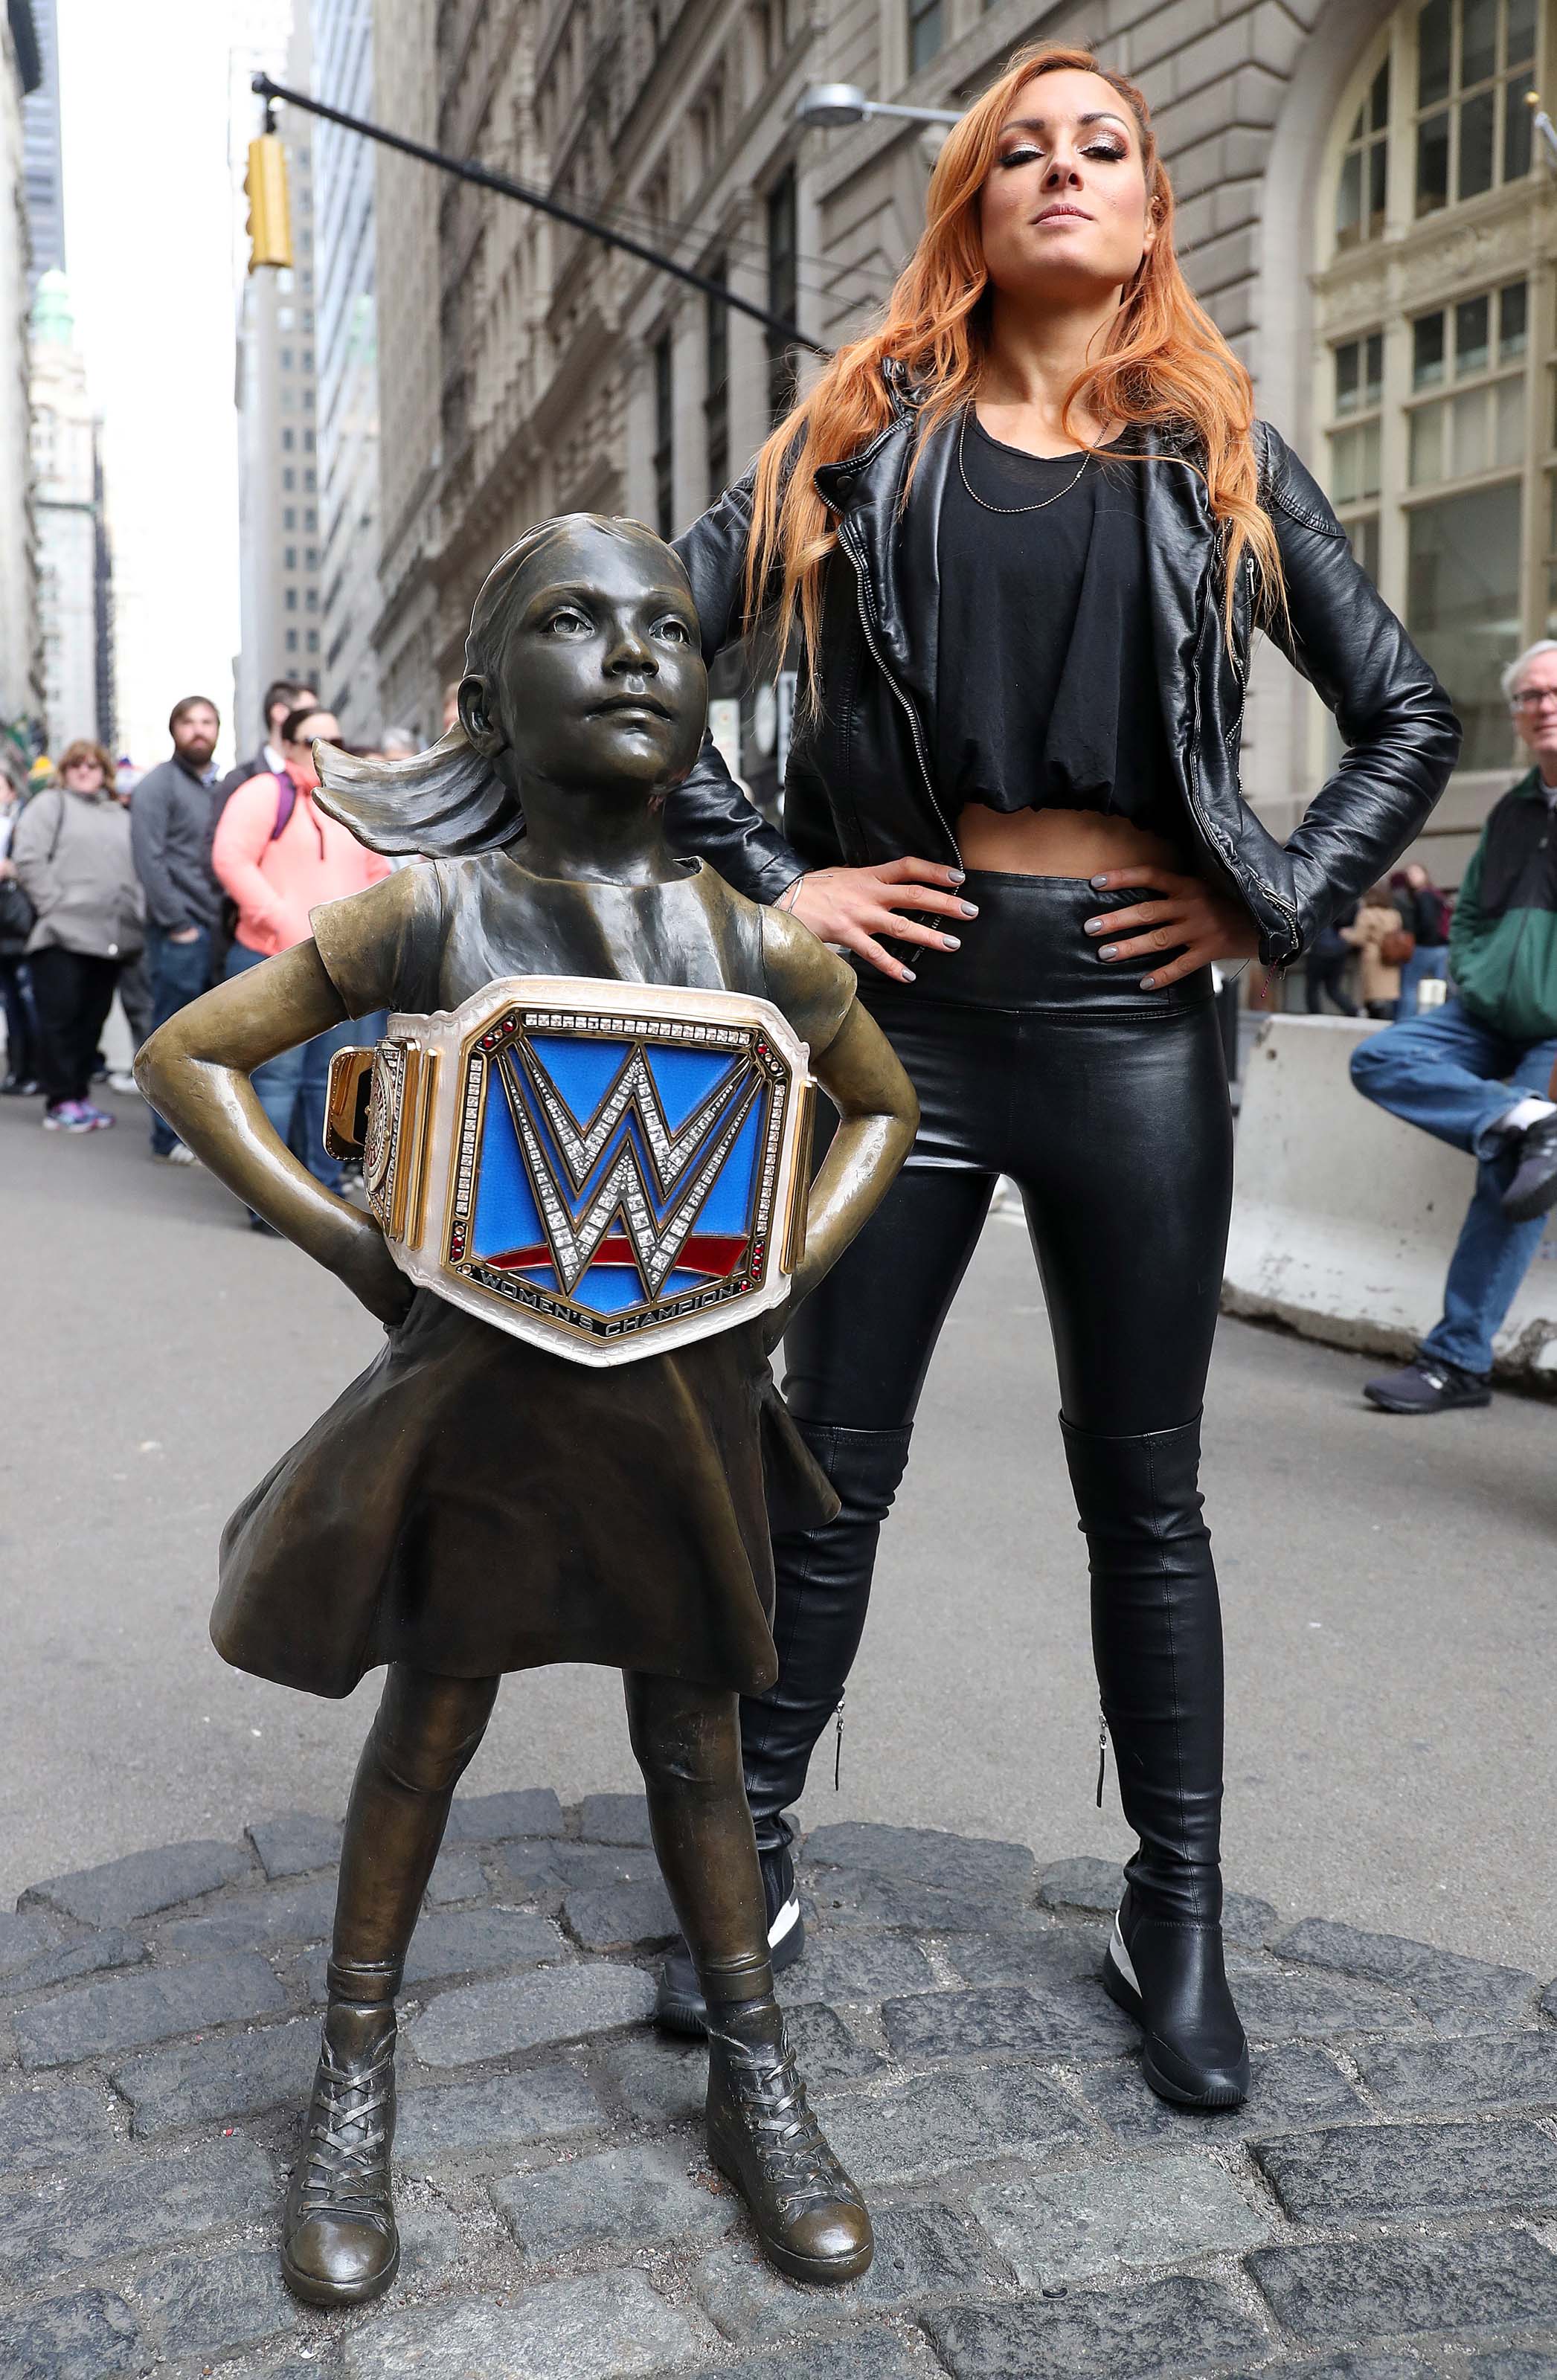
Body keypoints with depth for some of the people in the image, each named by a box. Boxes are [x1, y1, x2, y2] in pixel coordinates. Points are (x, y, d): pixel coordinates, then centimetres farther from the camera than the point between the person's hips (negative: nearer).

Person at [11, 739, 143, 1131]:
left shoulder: (120, 818, 23)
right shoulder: (50, 804, 6)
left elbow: (137, 872, 18)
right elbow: (28, 860, -6)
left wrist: (137, 915, 4)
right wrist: (55, 905, -13)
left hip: (111, 938, 5)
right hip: (62, 935, -5)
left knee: (91, 1020, 7)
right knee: (60, 1017, -4)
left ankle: (79, 1095, 15)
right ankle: (61, 1102, 0)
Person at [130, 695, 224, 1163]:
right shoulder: (158, 786, -3)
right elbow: (149, 860, -11)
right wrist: (178, 924, -15)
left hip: (220, 929, 6)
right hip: (180, 932, -6)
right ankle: (170, 1137, 5)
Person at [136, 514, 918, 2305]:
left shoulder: (758, 942, -4)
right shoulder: (432, 914, -9)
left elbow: (880, 1107, 15)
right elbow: (189, 1056, -1)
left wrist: (793, 1262, 0)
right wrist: (347, 1246, -8)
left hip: (684, 1396, 2)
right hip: (480, 1390, -1)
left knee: (693, 1742, 15)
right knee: (426, 1731, 14)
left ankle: (753, 2077, 35)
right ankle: (355, 2086, 35)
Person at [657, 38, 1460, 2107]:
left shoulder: (1220, 456, 9)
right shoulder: (869, 439, 7)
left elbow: (1412, 717, 11)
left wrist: (1276, 909, -1)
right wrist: (766, 880, -6)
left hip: (1132, 1011, 1)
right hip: (909, 994, 0)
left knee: (1145, 1485, 9)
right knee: (835, 1460, 7)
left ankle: (1177, 1922, 24)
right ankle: (747, 1862, 26)